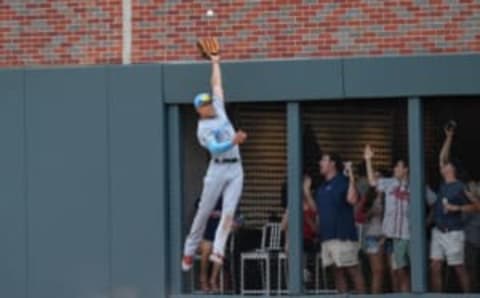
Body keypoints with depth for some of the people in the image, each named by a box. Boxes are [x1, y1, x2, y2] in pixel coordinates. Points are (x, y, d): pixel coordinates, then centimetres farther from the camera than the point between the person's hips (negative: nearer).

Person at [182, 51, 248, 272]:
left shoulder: (219, 110, 13)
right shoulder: (203, 128, -7)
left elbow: (216, 85, 24)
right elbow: (214, 148, -22)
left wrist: (215, 63, 29)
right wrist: (233, 142, -36)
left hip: (235, 168, 6)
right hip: (218, 169, -5)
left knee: (228, 212, -10)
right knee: (204, 212, 0)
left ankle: (217, 251, -18)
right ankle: (189, 252, 9)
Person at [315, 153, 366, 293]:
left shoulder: (343, 182, -5)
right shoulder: (322, 187, 20)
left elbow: (352, 200, -22)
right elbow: (316, 209, 25)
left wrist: (351, 178, -23)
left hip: (343, 235, -8)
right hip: (327, 236, 8)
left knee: (353, 270, -8)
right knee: (338, 271, 7)